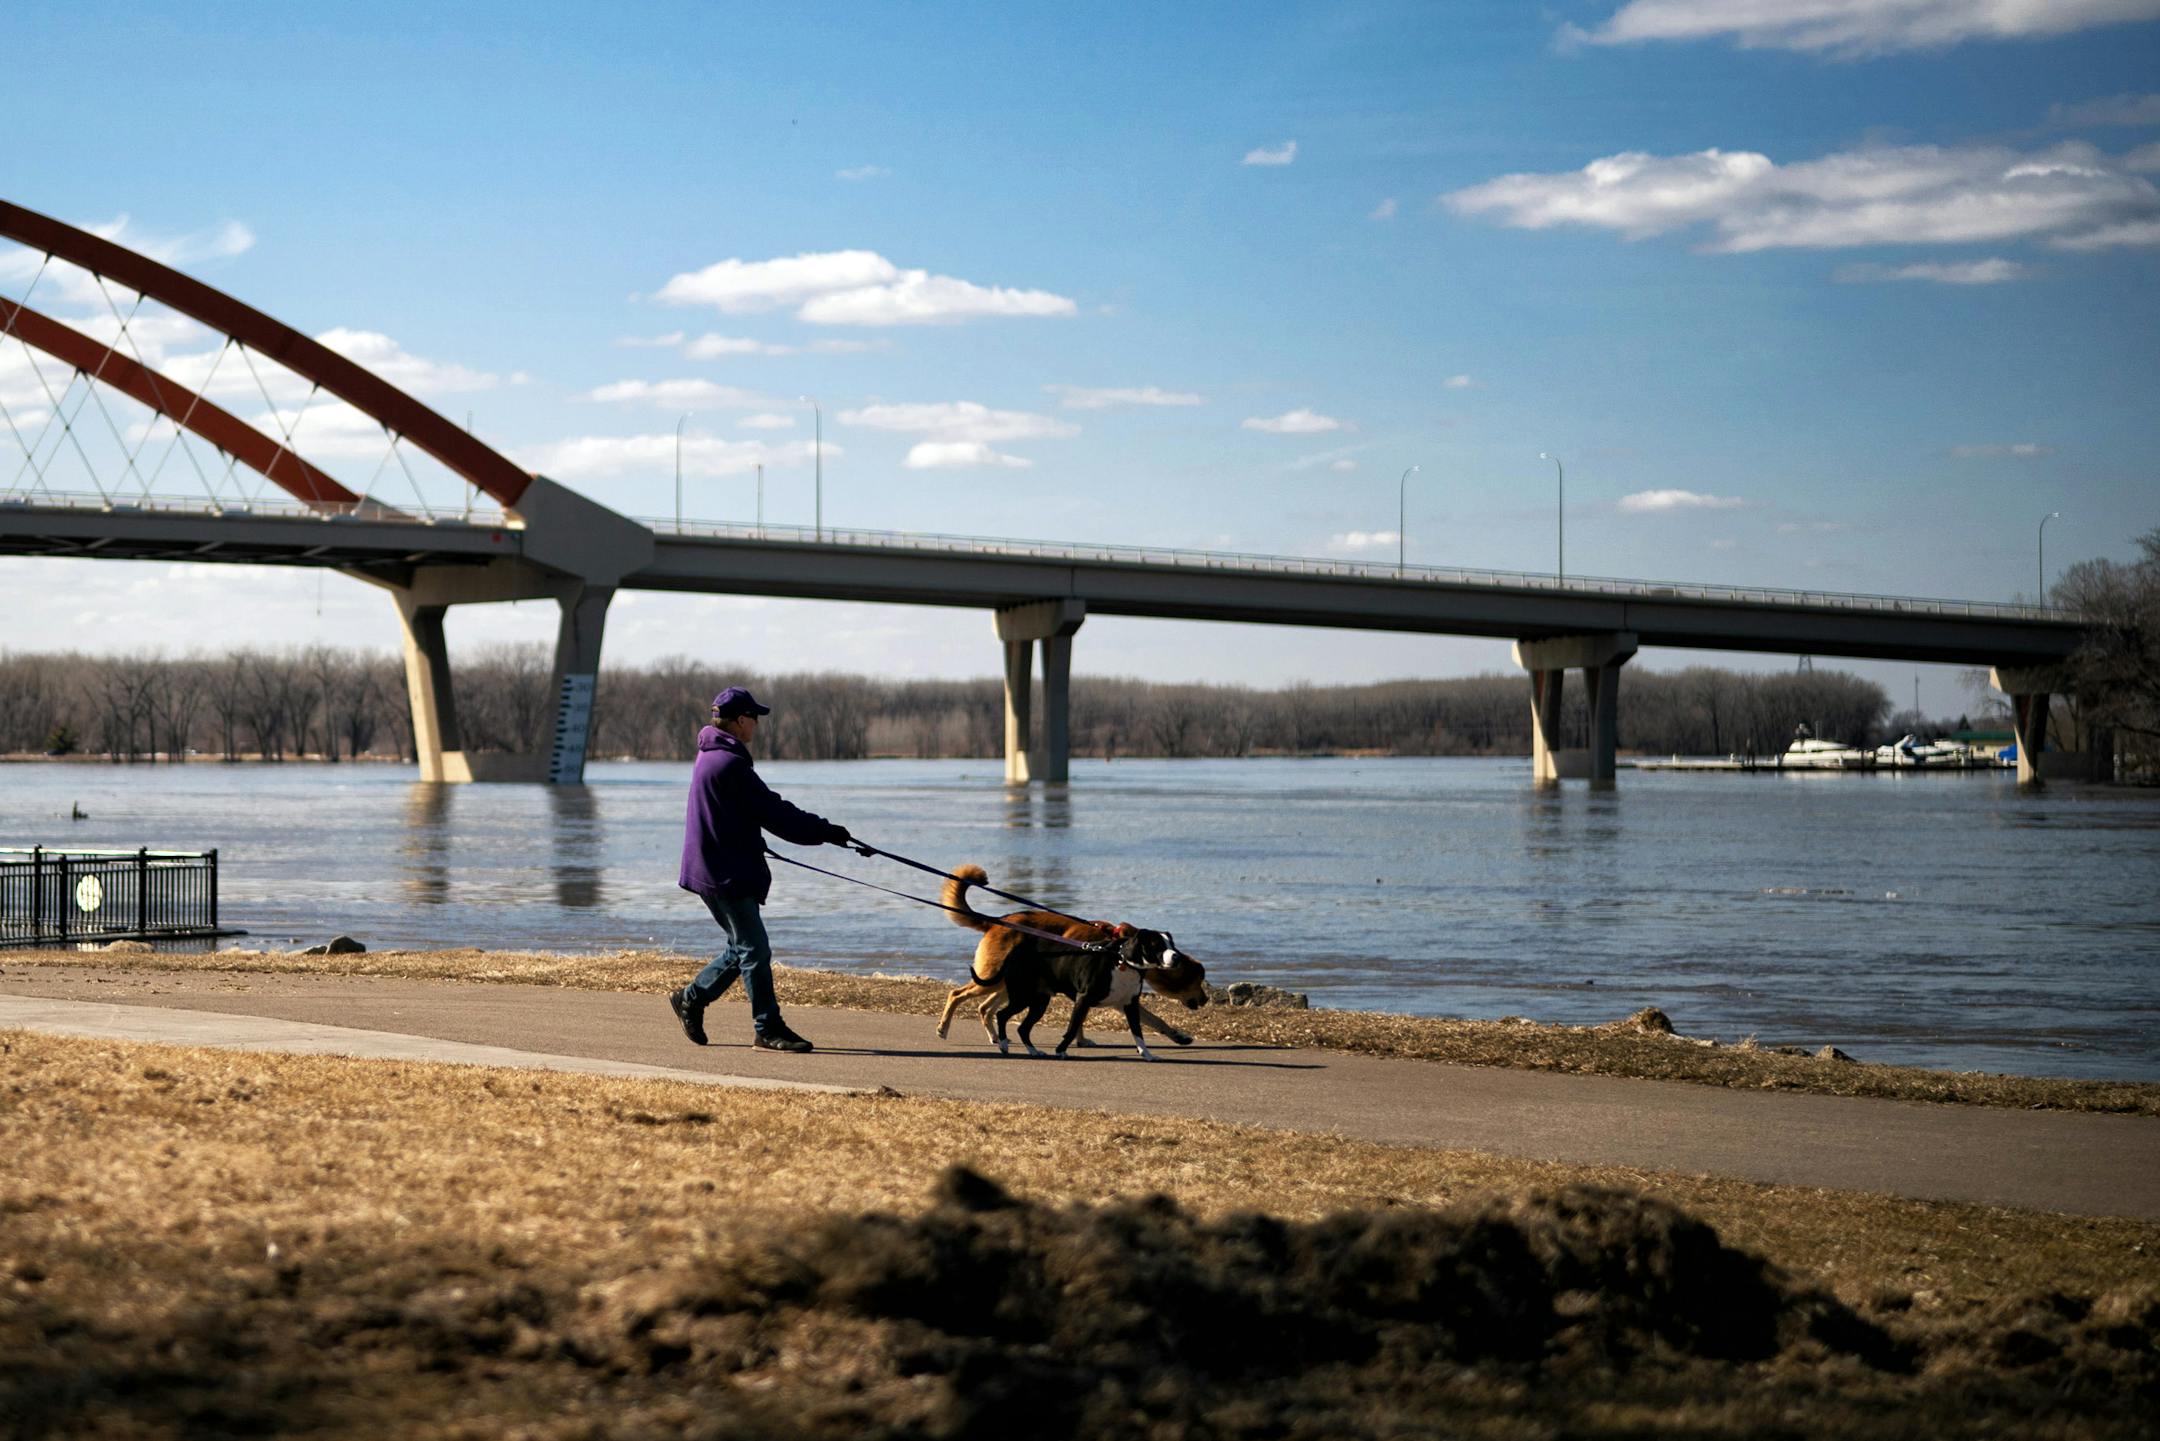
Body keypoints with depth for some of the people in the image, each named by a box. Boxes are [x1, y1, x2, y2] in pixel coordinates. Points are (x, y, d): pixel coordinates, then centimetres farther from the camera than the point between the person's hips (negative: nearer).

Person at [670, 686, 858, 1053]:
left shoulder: (710, 757, 14)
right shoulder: (730, 764, -19)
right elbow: (774, 813, -19)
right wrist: (827, 832, -15)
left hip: (716, 870, 10)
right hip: (727, 873, -10)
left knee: (743, 947, 16)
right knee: (754, 949, -6)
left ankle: (691, 999, 24)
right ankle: (768, 1029, -3)